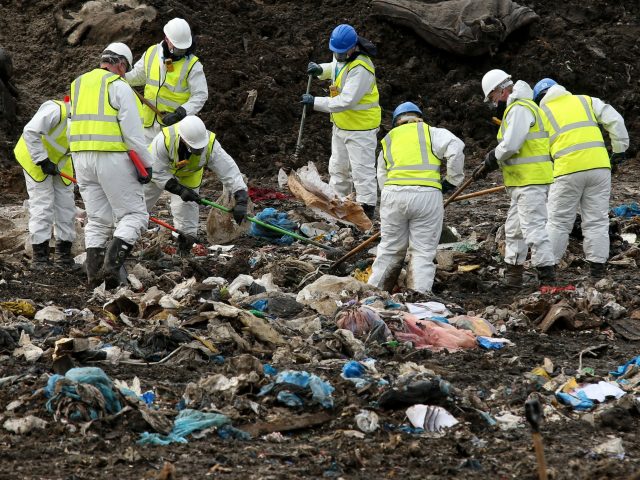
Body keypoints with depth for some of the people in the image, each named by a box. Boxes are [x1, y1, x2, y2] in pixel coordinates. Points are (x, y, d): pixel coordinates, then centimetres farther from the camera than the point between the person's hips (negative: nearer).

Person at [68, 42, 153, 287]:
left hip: (81, 158, 7)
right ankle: (112, 264, -17)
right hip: (112, 158, -7)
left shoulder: (77, 84, 15)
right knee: (134, 215, -1)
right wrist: (146, 164, -6)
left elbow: (74, 125, 17)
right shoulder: (119, 86, -7)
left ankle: (94, 271, 8)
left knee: (97, 220, 14)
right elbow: (133, 130, -12)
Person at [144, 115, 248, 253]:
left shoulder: (211, 145, -38)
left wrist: (241, 200, -45)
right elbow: (157, 172, -33)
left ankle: (184, 252, 5)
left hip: (188, 176, 0)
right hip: (159, 169, 0)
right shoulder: (164, 139, -44)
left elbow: (229, 171, -36)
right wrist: (179, 190, -39)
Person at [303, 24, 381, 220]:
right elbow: (335, 68, 23)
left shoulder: (360, 69, -30)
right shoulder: (343, 57, -1)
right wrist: (320, 70, 1)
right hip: (341, 124, 10)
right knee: (338, 167, 20)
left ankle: (367, 209, 0)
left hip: (361, 126, -10)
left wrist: (316, 102, -27)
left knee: (362, 170, -5)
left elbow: (347, 101, -32)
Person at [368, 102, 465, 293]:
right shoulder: (430, 132, 12)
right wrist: (452, 179, 4)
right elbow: (455, 147, -6)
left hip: (393, 194, 3)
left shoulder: (388, 140, 23)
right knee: (423, 251, 3)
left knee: (390, 249, 15)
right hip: (427, 194, -3)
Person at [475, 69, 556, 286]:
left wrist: (491, 160, -5)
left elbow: (510, 145, -22)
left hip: (531, 181, -11)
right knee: (514, 228, 17)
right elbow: (507, 147, 23)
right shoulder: (516, 109, 21)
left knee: (533, 227, -13)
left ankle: (547, 275, -15)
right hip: (523, 181, 11)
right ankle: (513, 273, 24)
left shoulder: (520, 109, -15)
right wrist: (488, 167, 14)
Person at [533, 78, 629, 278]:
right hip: (599, 166, 2)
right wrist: (619, 150, 13)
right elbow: (615, 121, 7)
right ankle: (597, 265, 6)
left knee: (559, 221, 5)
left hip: (568, 171, -2)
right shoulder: (586, 101, 16)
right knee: (597, 220, 7)